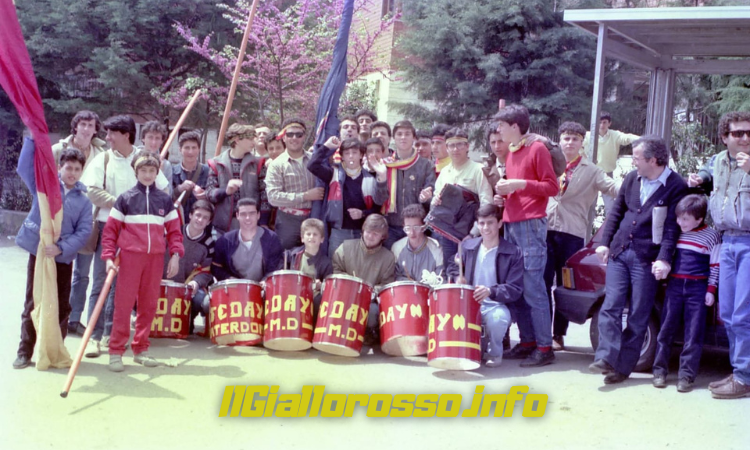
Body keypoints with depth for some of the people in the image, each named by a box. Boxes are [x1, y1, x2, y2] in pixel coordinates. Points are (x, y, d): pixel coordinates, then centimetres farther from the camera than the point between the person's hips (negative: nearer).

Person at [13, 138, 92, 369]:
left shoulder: (84, 200, 3)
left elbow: (84, 232, -5)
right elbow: (25, 167, -10)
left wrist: (61, 248, -18)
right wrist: (32, 137, -18)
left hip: (63, 258, 1)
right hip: (38, 253, -1)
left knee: (61, 307, 6)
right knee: (32, 304, 4)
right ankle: (25, 351, 11)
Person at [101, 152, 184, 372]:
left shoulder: (164, 199, 10)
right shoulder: (125, 198, 3)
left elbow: (174, 230, 10)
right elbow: (110, 229, 1)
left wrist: (175, 254, -1)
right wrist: (108, 256, -8)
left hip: (156, 258, 3)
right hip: (130, 256, -3)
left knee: (149, 305, 7)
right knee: (123, 303, -4)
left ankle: (140, 349, 18)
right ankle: (116, 352, 1)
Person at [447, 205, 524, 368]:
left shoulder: (513, 253, -9)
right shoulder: (469, 246, 5)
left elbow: (515, 290, -12)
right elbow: (453, 265, 25)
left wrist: (491, 291, -29)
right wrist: (458, 277, 2)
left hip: (496, 306, -4)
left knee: (497, 319, -39)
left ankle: (494, 352, -2)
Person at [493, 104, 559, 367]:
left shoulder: (537, 149, -5)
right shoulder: (511, 153, 18)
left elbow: (552, 187, -9)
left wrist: (520, 184, -17)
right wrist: (503, 188, 5)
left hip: (531, 225, -8)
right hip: (510, 225, 8)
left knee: (533, 289, -9)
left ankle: (545, 347, -5)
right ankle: (527, 342, 14)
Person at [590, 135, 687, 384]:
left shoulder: (676, 187, -9)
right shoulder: (632, 179, 9)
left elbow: (672, 226, -13)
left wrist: (664, 259, -21)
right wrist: (605, 242, 9)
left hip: (647, 259, -5)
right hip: (619, 253, 5)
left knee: (638, 317, 1)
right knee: (610, 308, -4)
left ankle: (622, 367, 6)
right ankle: (606, 358, -6)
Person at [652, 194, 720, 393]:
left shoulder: (711, 235, -2)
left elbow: (715, 265, 0)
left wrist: (711, 290, -4)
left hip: (697, 289, -3)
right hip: (674, 285, 3)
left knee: (693, 334, -2)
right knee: (666, 329, 3)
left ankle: (686, 375, 1)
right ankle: (660, 370, 9)